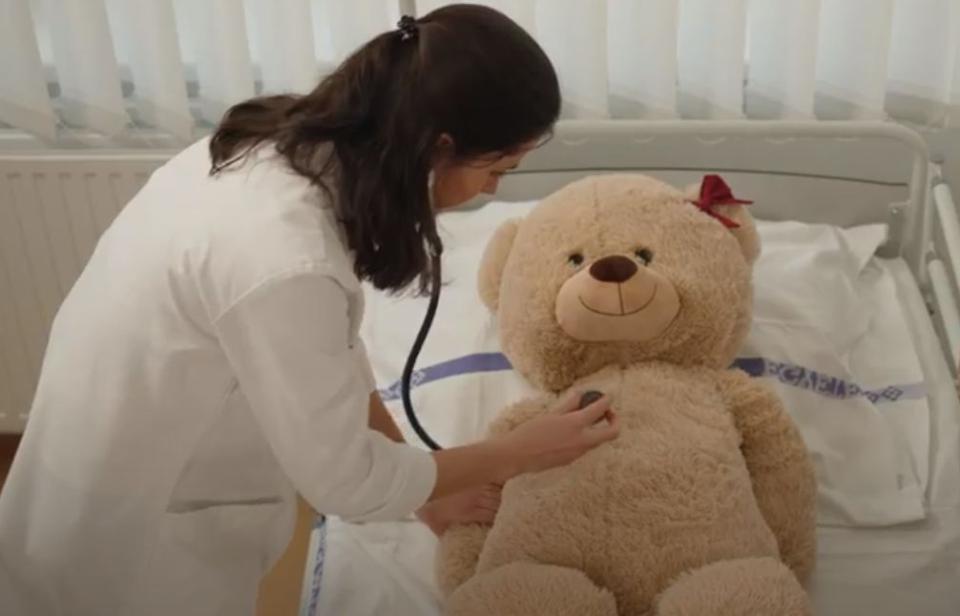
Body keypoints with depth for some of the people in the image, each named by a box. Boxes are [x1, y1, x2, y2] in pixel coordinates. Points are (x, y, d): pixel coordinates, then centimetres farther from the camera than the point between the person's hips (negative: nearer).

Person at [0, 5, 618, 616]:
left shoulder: (286, 143, -10)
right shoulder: (283, 262, -37)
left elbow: (332, 349, 1)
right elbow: (345, 480, -23)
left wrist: (427, 485, 5)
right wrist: (519, 453, -12)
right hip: (128, 532, -7)